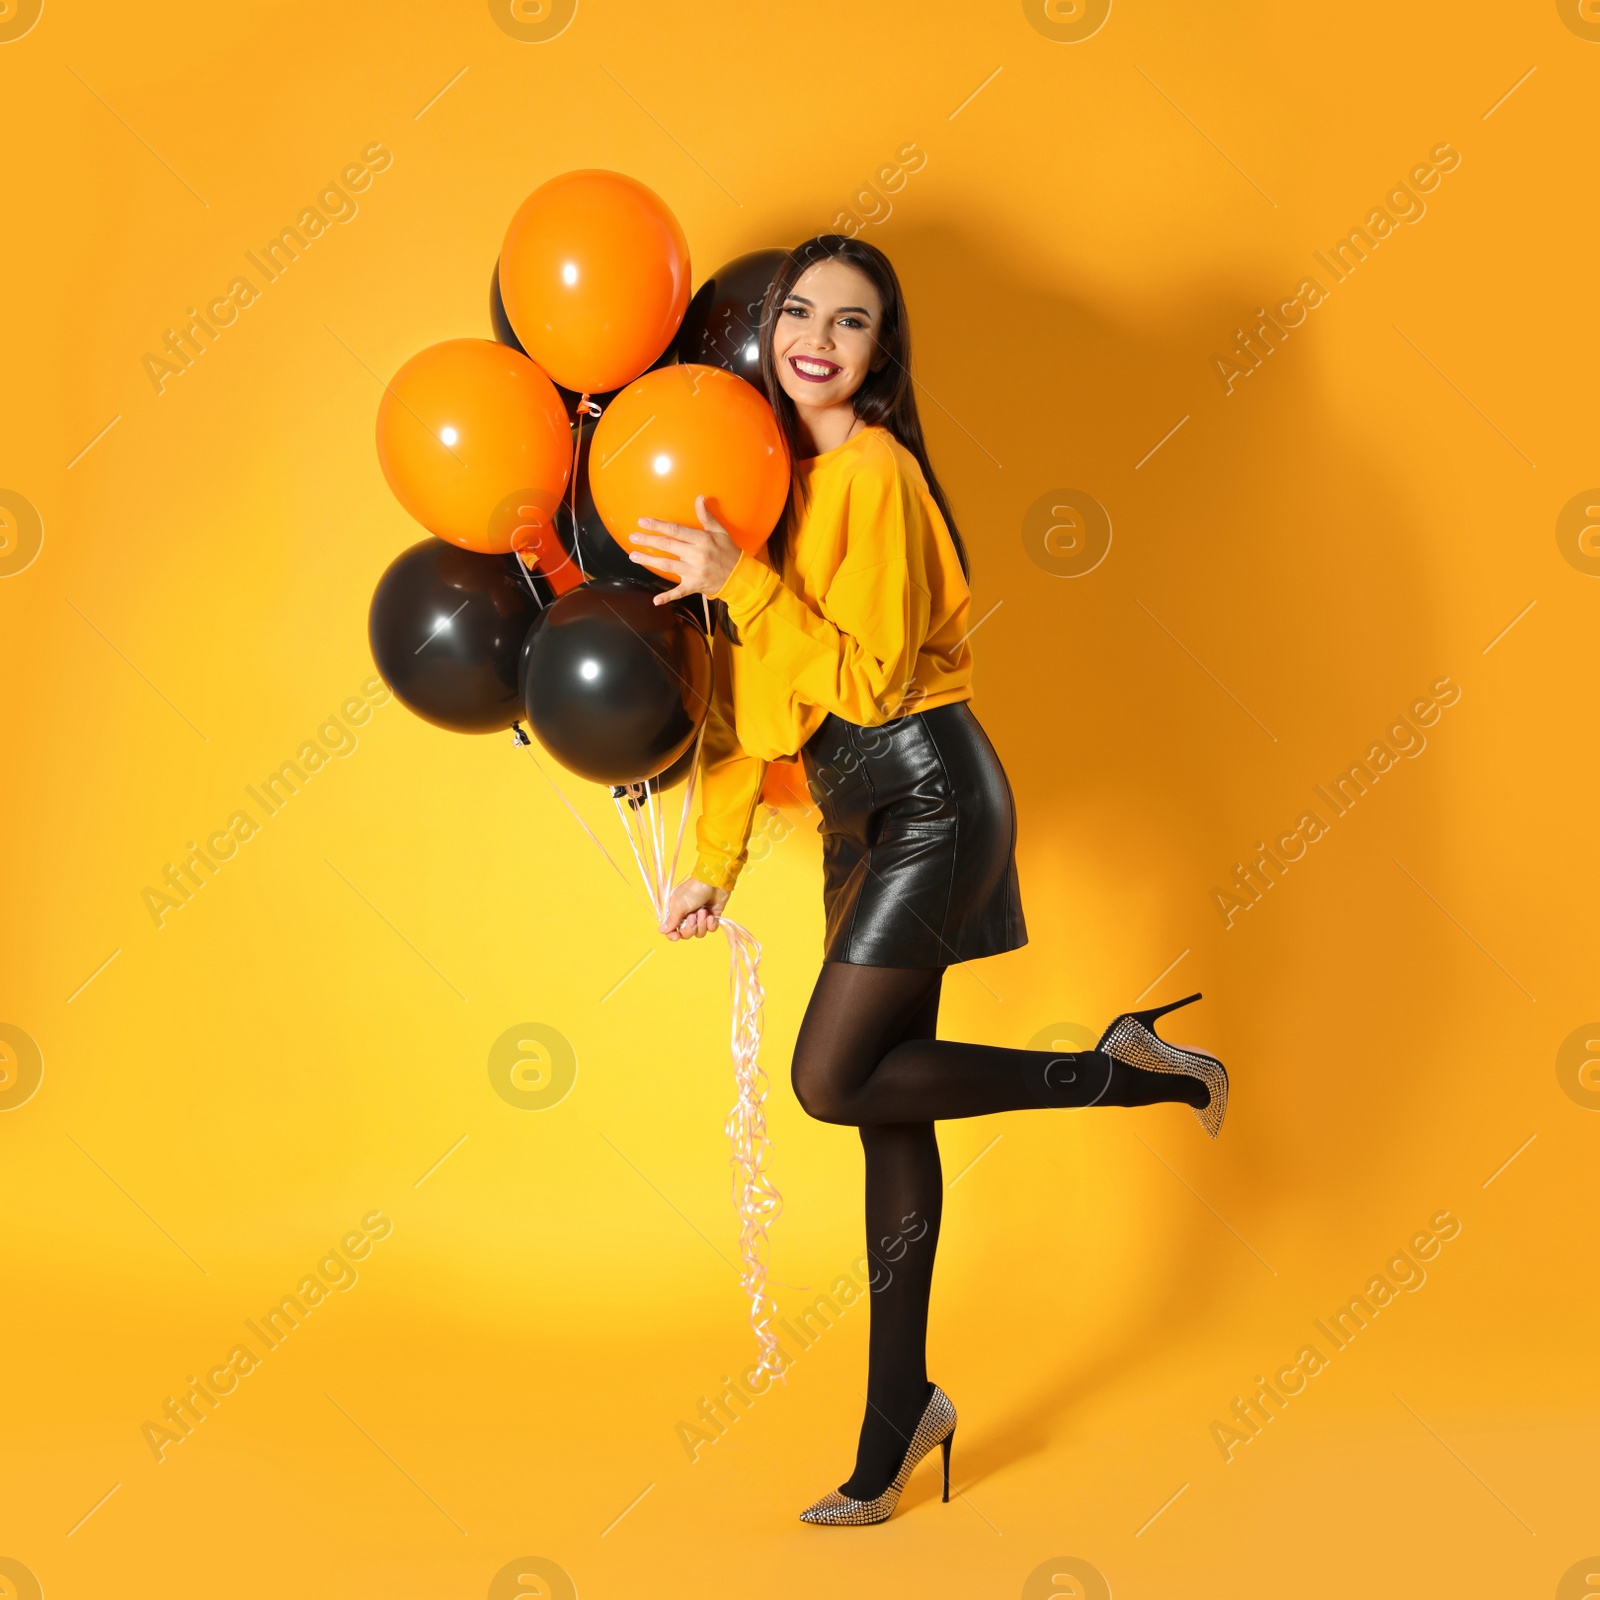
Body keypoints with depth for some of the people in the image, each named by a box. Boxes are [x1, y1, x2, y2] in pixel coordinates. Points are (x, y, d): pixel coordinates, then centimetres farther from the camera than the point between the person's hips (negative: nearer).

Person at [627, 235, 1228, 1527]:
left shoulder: (873, 472, -12)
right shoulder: (772, 469, 13)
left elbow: (871, 679, -17)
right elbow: (746, 691, 14)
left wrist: (741, 584, -19)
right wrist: (716, 860, 12)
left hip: (928, 798, -8)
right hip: (862, 820, 8)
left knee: (835, 1080, -13)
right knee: (886, 1108, 9)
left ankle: (1131, 1071, 2)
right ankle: (899, 1421, 17)